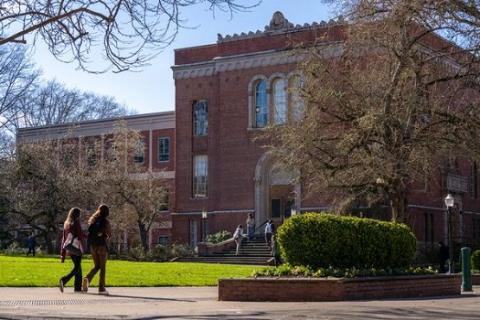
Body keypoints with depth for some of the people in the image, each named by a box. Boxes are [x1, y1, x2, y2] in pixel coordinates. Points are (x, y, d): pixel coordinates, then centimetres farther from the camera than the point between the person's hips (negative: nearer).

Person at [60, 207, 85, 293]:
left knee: (77, 267, 16)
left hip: (69, 248, 7)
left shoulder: (66, 224, 9)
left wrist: (63, 254, 12)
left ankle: (77, 287, 14)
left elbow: (64, 238, 10)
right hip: (76, 247, -7)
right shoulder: (76, 223, -10)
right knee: (77, 267, -4)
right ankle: (64, 280, -24)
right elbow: (80, 236, -14)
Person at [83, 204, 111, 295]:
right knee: (103, 267, 3)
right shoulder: (105, 222, -9)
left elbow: (90, 233, 13)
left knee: (97, 266, 16)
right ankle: (101, 288, 2)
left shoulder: (92, 221, 8)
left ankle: (87, 278, -11)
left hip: (92, 246, 5)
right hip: (102, 246, -5)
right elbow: (109, 234, -6)